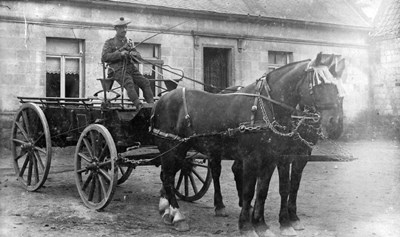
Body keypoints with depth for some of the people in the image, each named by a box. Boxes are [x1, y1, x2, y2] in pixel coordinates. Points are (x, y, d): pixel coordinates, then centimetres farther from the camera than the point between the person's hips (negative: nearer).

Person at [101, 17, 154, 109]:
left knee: (145, 82, -19)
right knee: (129, 84, -32)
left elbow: (138, 55, 22)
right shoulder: (109, 42, 10)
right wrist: (120, 54, -16)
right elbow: (104, 57, -4)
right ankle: (139, 105, -44)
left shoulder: (129, 42, 24)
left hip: (131, 68, 5)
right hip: (118, 69, -5)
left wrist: (133, 53, -4)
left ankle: (151, 103, -27)